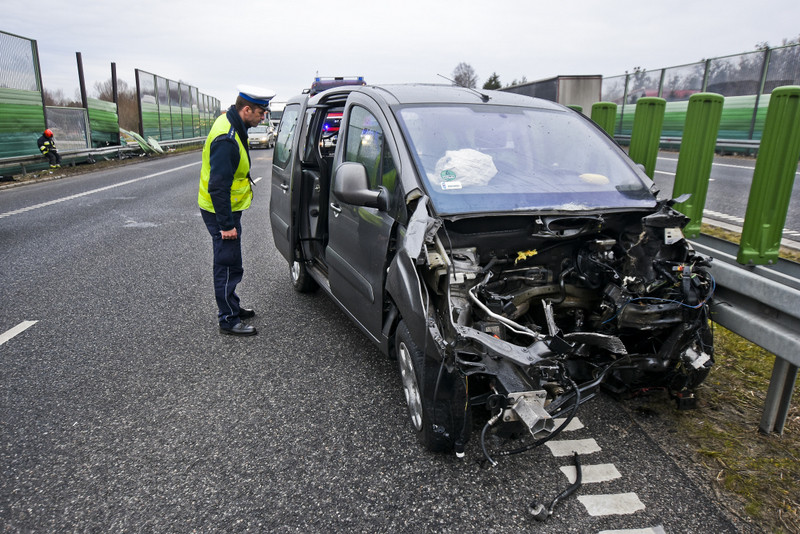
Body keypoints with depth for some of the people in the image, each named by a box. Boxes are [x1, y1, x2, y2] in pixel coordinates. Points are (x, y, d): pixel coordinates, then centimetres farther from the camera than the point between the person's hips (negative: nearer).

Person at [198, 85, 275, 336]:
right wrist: (226, 225, -25)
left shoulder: (231, 123, 6)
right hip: (221, 212, -10)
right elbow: (218, 186, -28)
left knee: (229, 263, 21)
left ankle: (232, 306, 36)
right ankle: (228, 320, 10)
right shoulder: (226, 140, -27)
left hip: (226, 209, 10)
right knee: (228, 266, -1)